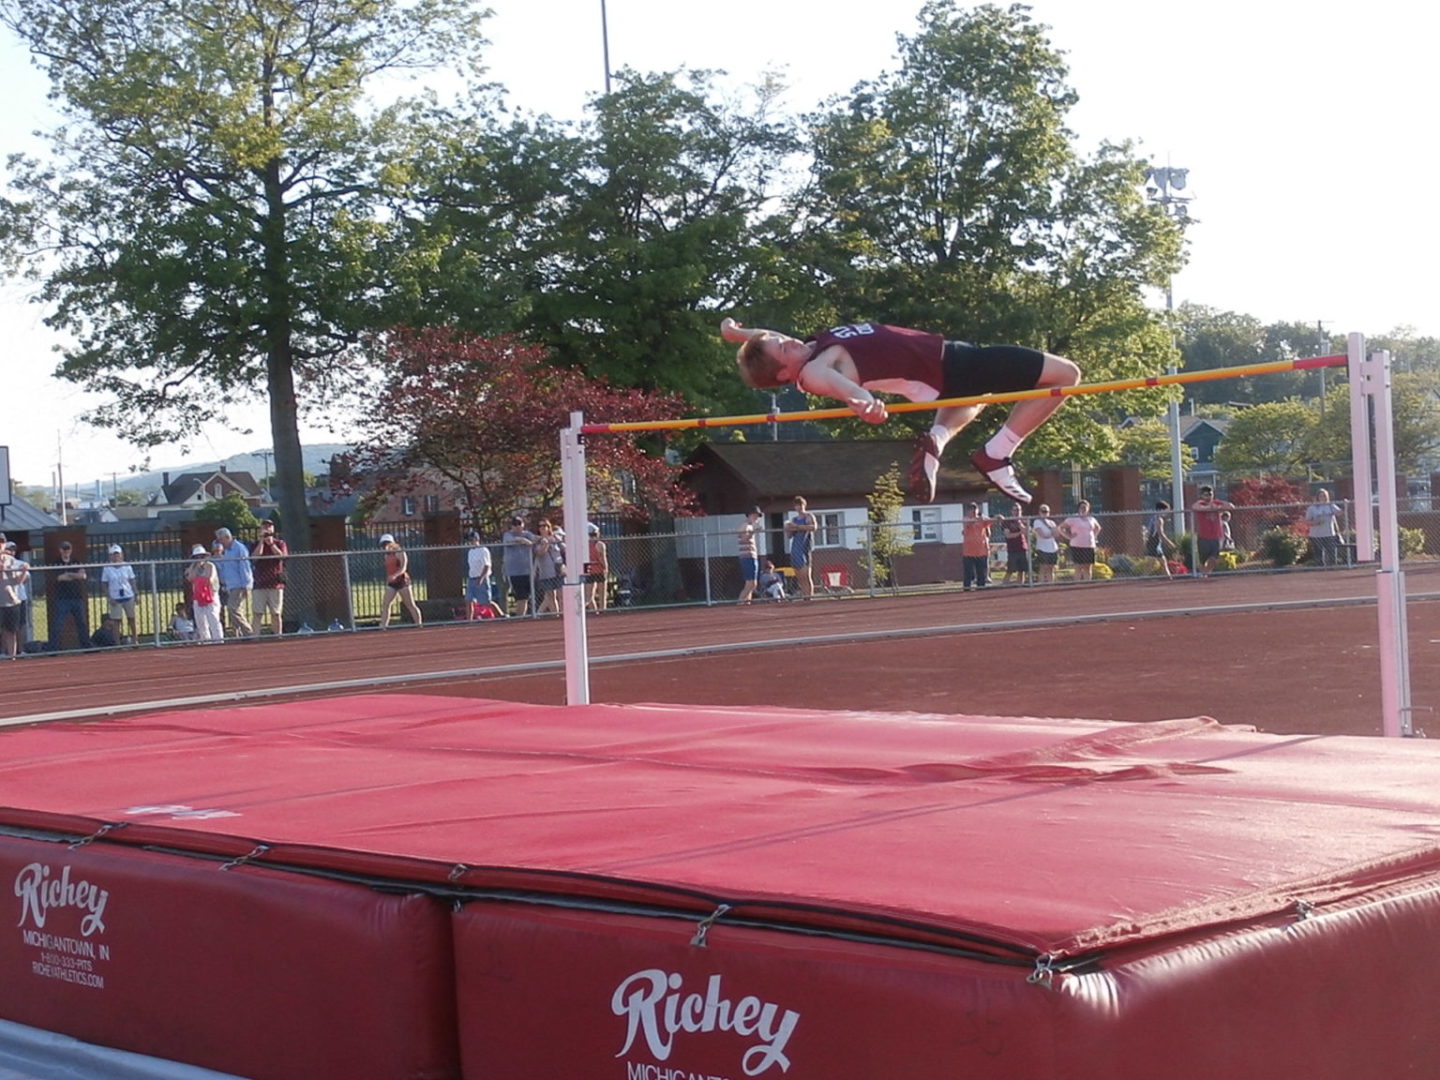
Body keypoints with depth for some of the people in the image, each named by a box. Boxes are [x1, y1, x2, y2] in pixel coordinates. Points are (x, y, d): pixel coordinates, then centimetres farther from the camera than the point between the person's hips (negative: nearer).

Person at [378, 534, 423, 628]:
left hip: (402, 581, -6)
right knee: (385, 604, -5)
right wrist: (387, 582, 20)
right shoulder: (387, 556, 13)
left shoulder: (400, 553, -7)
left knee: (410, 605, -2)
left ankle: (419, 623, 5)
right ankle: (383, 625, -6)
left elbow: (403, 568, -18)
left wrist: (395, 575, -34)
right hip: (391, 584, 6)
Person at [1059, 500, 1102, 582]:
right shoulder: (1073, 519, -2)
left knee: (1088, 568, 4)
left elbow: (1098, 528, 34)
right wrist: (1068, 536, -8)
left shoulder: (1091, 519, 14)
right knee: (1078, 568, -7)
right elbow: (1060, 528, 0)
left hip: (1090, 547, 5)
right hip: (1077, 547, -5)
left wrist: (1094, 536, 17)